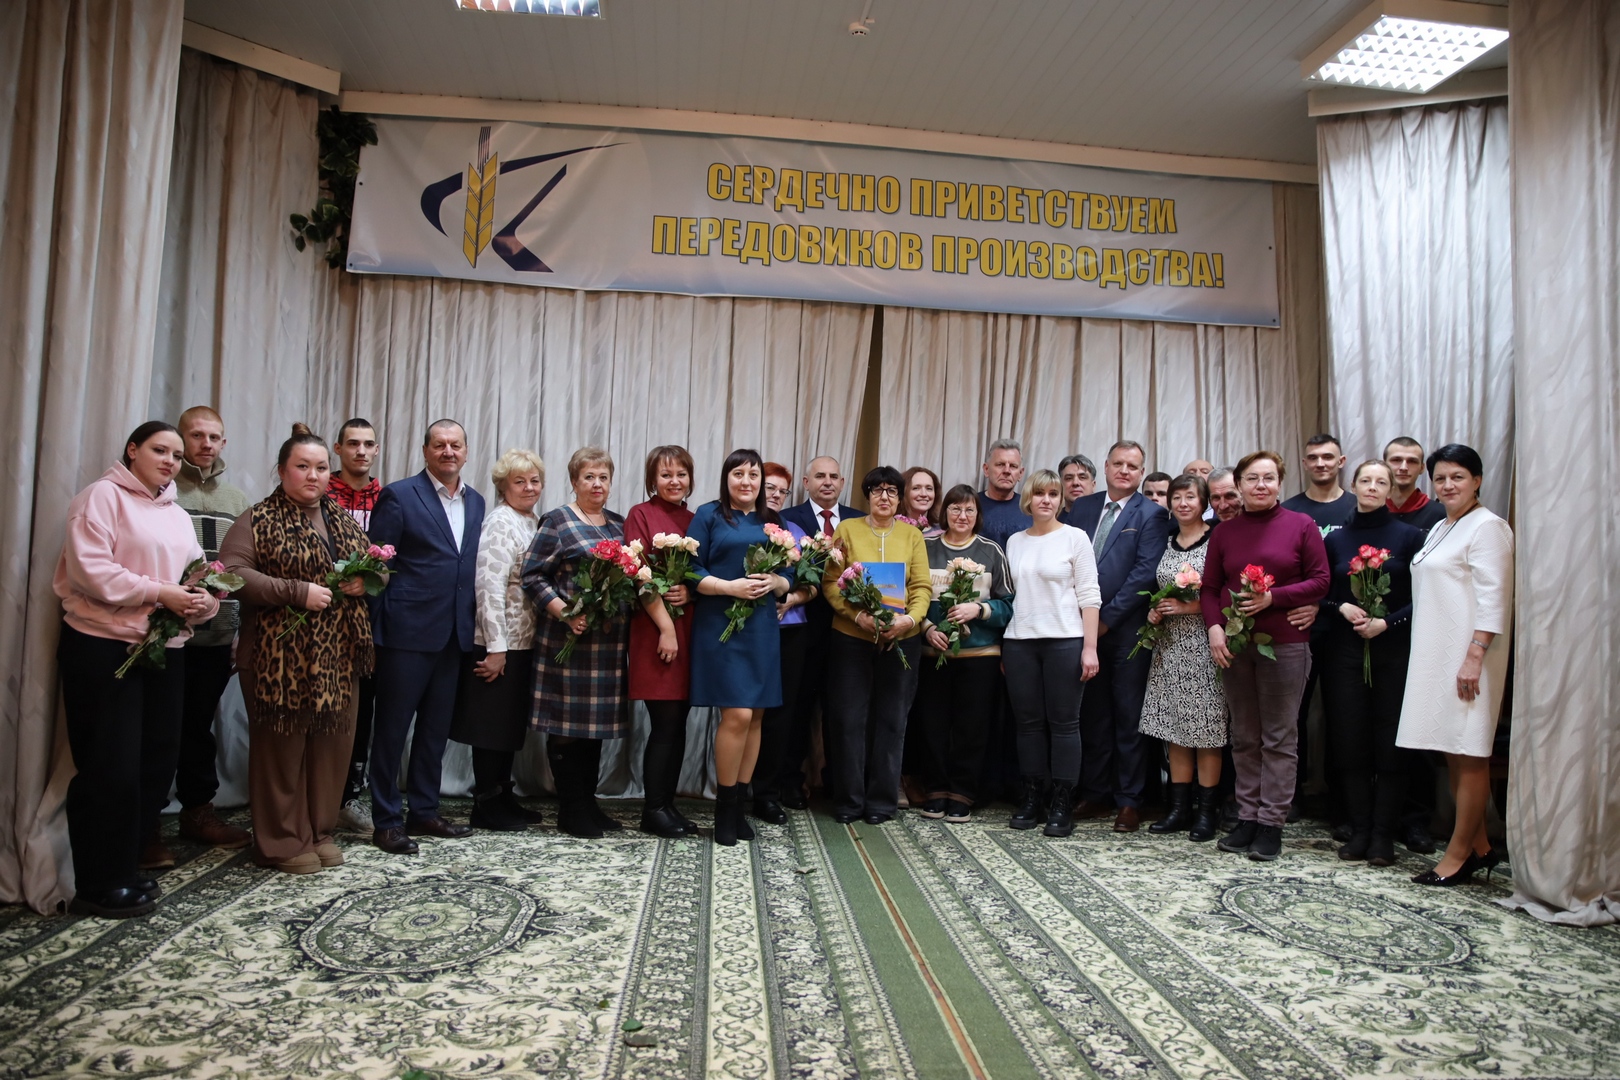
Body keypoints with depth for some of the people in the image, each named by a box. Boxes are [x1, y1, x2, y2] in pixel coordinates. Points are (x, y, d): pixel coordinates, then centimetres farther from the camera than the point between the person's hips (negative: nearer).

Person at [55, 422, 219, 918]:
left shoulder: (178, 516, 19)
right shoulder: (103, 496, -4)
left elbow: (200, 577, 14)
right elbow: (89, 568, -16)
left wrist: (203, 600, -8)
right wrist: (158, 592, -18)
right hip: (102, 648, -7)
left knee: (156, 761, 9)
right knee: (110, 767, -3)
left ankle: (124, 867, 23)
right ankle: (97, 886, 10)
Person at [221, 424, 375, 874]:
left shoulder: (342, 520, 15)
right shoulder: (258, 520, -3)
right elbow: (232, 573, -15)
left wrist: (366, 580, 0)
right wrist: (297, 592, -20)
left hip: (338, 656, 5)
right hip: (281, 656, -5)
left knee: (332, 742, 9)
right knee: (282, 745, 3)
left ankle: (320, 831, 23)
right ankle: (282, 841, 15)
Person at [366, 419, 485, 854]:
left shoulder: (475, 502, 12)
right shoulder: (399, 496, -5)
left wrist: (473, 623, 7)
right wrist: (375, 629, -10)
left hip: (454, 633, 6)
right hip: (407, 630, -6)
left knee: (436, 727, 14)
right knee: (392, 726, 4)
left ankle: (424, 811, 26)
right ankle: (386, 821, 15)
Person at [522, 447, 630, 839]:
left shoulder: (618, 524, 15)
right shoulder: (557, 521, -3)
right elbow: (532, 576, -8)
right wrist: (564, 613, -18)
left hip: (610, 640, 6)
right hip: (570, 637, -6)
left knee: (597, 718, 11)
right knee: (568, 721, 0)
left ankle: (589, 802, 22)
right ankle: (571, 810, 11)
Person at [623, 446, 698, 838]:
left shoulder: (694, 520, 15)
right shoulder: (640, 515, -1)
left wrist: (690, 591, -8)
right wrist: (665, 627, -14)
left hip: (690, 627, 6)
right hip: (655, 629, -6)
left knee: (679, 723, 8)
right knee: (665, 723, -5)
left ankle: (668, 803, 17)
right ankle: (652, 810, 6)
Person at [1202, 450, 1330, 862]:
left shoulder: (1301, 526, 1)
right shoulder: (1224, 531, 9)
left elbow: (1320, 581, -2)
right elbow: (1209, 587, 9)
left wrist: (1272, 597, -14)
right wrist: (1214, 627, -7)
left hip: (1284, 643, -3)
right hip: (1234, 644, 3)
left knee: (1279, 737, 2)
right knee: (1244, 737, 9)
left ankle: (1272, 823, 8)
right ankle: (1247, 818, 17)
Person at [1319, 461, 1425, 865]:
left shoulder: (1408, 536, 3)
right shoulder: (1336, 539, 10)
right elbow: (1320, 594, 11)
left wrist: (1386, 623, -14)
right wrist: (1342, 608, -8)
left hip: (1394, 649, -2)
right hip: (1345, 650, 2)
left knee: (1391, 742, 0)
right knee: (1349, 741, 3)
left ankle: (1383, 835, 9)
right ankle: (1358, 830, 13)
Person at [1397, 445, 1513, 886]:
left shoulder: (1487, 527, -9)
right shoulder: (1440, 528, 18)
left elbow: (1493, 599, -16)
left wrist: (1474, 657, -21)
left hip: (1467, 656, -9)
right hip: (1436, 655, 9)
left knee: (1468, 754, -2)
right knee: (1453, 754, 12)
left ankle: (1459, 853, 6)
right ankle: (1480, 846, 22)